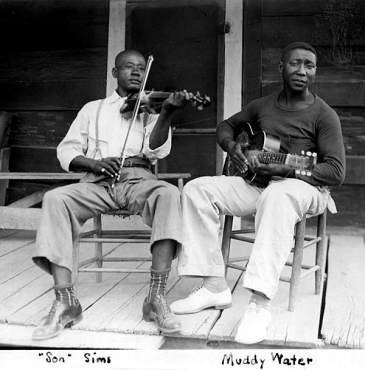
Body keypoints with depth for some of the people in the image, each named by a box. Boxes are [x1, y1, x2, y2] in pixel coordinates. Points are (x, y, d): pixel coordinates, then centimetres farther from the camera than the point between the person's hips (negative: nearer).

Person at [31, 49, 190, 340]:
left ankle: (157, 297, -36)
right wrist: (94, 163, -10)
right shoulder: (93, 109, 22)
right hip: (98, 180, 1)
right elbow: (66, 151, 12)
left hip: (138, 180, -1)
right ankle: (65, 300, -30)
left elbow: (157, 151, -1)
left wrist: (167, 112, -19)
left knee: (169, 194, -34)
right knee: (55, 199, -28)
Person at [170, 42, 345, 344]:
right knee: (198, 189, -15)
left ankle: (260, 303, -46)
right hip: (257, 183, 6)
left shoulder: (323, 115, -4)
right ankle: (214, 286, -18)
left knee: (277, 195, -42)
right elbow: (227, 125, 26)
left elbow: (336, 172, -12)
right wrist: (232, 147, 2)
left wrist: (284, 169, -23)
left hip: (303, 187, -5)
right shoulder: (263, 106, 11)